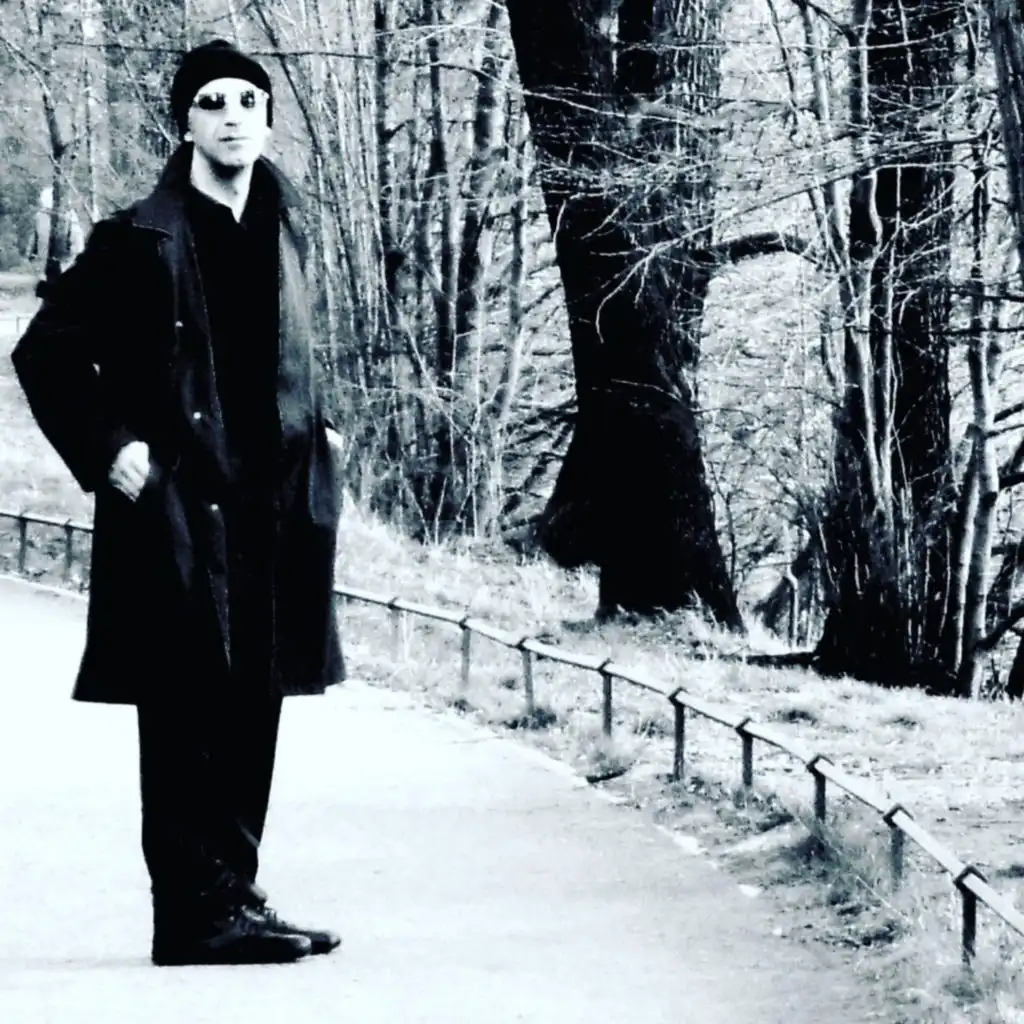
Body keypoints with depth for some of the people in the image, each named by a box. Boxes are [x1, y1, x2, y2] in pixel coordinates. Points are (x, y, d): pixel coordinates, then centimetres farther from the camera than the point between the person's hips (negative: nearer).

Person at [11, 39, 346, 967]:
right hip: (177, 509, -6)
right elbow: (46, 353, -3)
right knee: (185, 716, -5)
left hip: (271, 508, 6)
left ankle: (234, 895, 16)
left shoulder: (282, 236, 13)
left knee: (252, 710, 9)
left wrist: (316, 435, 14)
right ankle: (198, 912, -2)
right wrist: (109, 450, -10)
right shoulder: (139, 240, -5)